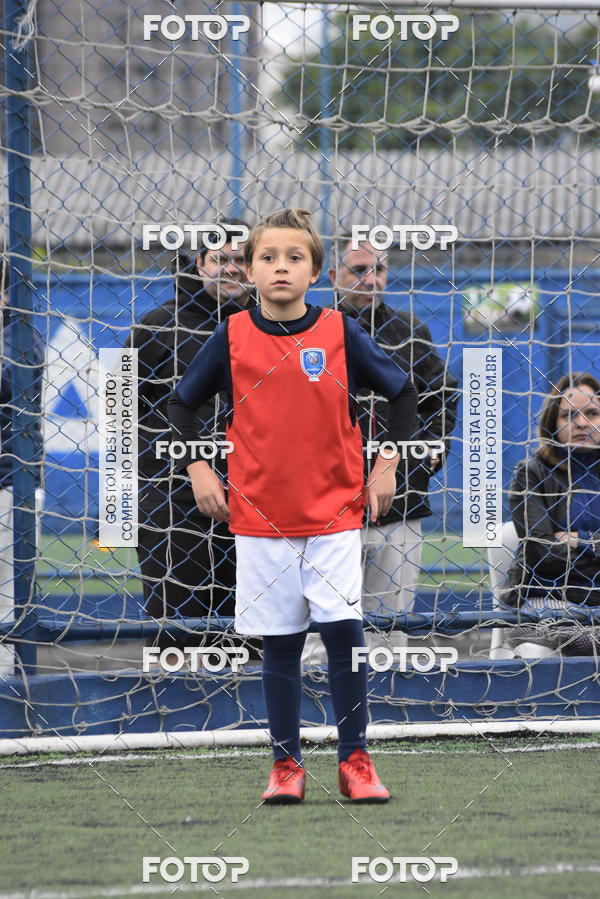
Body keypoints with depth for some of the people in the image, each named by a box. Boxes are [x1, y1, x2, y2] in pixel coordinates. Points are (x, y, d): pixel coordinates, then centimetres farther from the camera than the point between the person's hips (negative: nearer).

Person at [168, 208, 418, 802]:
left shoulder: (341, 333, -1)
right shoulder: (232, 338, 0)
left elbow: (402, 394, 8)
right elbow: (180, 405, 11)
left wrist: (385, 467, 3)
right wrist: (197, 470, 1)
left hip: (335, 513, -1)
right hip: (260, 516, 1)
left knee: (343, 629, -8)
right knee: (279, 642, 4)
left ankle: (355, 760, 2)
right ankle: (286, 765, 12)